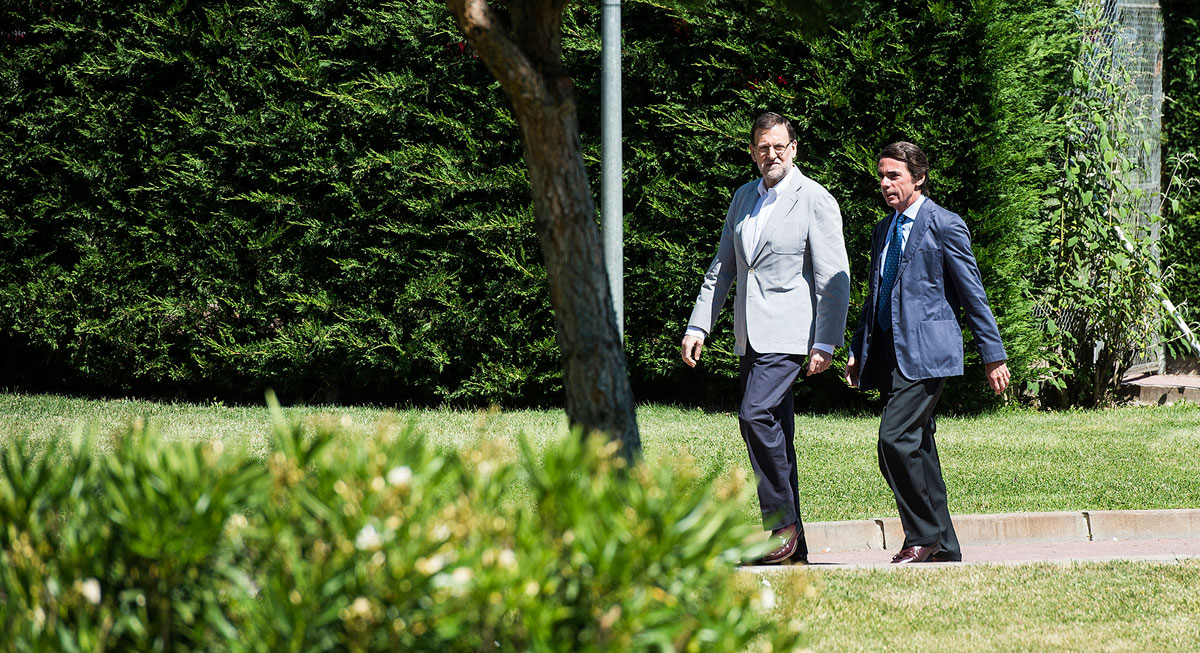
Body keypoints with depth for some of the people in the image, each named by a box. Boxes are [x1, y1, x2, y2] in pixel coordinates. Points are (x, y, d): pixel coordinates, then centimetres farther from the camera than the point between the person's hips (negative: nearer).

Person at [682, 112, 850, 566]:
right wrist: (698, 327, 12)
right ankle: (792, 547, 10)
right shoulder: (743, 198, 15)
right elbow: (722, 268, 20)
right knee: (774, 433, 7)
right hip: (751, 336, 7)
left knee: (756, 413, -22)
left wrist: (825, 343, -15)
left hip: (789, 331, -7)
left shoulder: (815, 201, -5)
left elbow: (835, 279, -9)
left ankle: (782, 520, -12)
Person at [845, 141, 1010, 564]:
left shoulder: (945, 226, -4)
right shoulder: (883, 231, 19)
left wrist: (993, 355, -4)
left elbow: (973, 295, -4)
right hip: (891, 351, 8)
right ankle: (943, 547, 12)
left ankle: (924, 537, -11)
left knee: (895, 439, -19)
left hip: (926, 350, -8)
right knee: (918, 449, 8)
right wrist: (857, 350, 16)